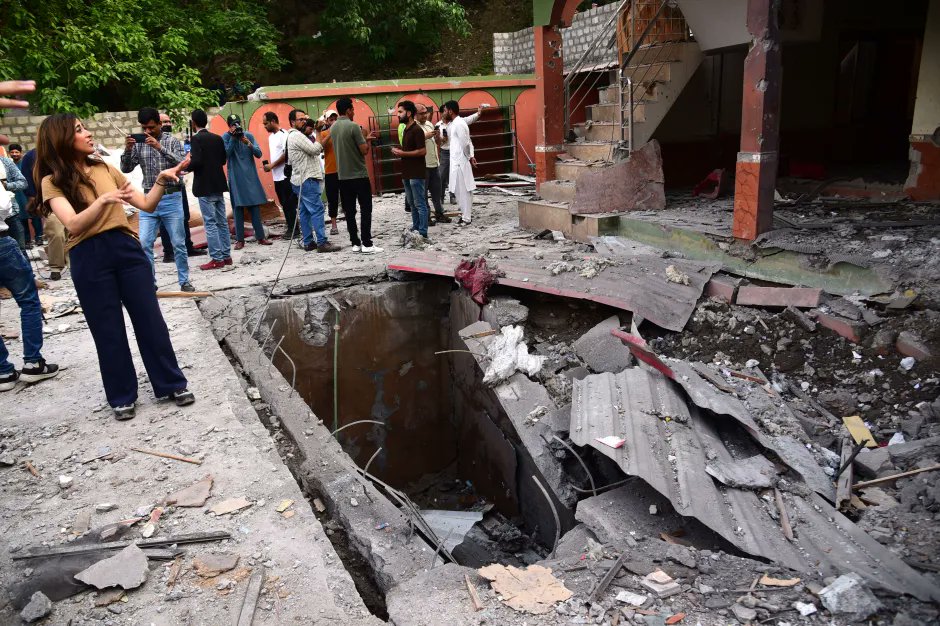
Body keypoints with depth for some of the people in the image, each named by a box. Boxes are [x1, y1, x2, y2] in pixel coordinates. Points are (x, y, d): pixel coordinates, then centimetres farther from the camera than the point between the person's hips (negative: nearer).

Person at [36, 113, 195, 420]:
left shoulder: (105, 169, 12)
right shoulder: (53, 181, 0)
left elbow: (147, 205, 10)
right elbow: (74, 224, -16)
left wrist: (161, 180, -5)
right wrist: (103, 200, -30)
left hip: (127, 248, 3)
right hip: (89, 259, -3)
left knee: (150, 320, 6)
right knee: (108, 331, 6)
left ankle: (172, 384, 18)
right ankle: (122, 397, 21)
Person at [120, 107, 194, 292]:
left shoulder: (172, 141, 1)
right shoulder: (139, 144, 8)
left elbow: (182, 164, -14)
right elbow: (126, 169, 6)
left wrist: (160, 147, -23)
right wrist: (127, 150, -12)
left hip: (171, 198, -2)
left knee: (178, 243, 3)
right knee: (144, 244, -3)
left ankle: (184, 281, 14)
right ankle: (149, 282, 6)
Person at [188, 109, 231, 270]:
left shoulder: (196, 139, -12)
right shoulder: (217, 138, 8)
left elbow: (196, 161, -21)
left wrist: (186, 166, -4)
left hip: (205, 187, -7)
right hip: (218, 185, 7)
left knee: (210, 223, -4)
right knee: (222, 221, 11)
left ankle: (217, 259, -3)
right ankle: (226, 256, 15)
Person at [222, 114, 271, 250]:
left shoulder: (249, 135, 4)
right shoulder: (225, 137, 0)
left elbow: (259, 154, -1)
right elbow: (226, 154, -13)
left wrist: (248, 144, -17)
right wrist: (233, 138, -16)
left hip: (251, 176, 2)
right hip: (236, 178, -2)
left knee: (255, 206, 3)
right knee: (238, 208, -1)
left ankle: (260, 237, 9)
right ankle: (240, 240, 4)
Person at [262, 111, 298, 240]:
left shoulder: (283, 134, -9)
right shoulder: (271, 137, 17)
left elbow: (286, 155, -15)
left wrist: (271, 165, -11)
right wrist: (269, 166, 6)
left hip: (285, 175, -8)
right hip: (277, 176, 8)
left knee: (289, 203, -5)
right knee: (284, 204, 9)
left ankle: (292, 229, 1)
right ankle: (291, 228, 14)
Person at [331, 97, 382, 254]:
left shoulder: (333, 128, 9)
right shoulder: (353, 126, -14)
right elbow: (364, 150, -14)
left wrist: (364, 138, 24)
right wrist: (365, 139, 6)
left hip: (343, 176, 6)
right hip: (359, 175, -6)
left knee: (349, 211, 8)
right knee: (365, 209, 0)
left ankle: (355, 243, 11)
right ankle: (367, 244, -3)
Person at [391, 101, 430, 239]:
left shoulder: (417, 130, -12)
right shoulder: (406, 130, 15)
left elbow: (422, 151, -19)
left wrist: (403, 153, -17)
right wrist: (399, 151, 6)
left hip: (416, 174, -9)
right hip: (407, 173, 9)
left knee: (420, 204, -5)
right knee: (412, 203, 13)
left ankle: (423, 233, -2)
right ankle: (415, 228, 21)